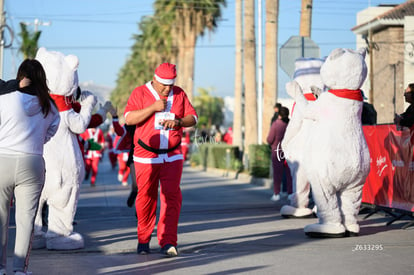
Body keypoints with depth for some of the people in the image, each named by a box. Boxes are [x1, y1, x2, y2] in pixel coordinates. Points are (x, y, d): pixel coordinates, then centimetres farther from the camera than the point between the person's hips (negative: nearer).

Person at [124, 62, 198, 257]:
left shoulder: (179, 94, 10)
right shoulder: (140, 93, -1)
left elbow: (193, 117, 10)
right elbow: (129, 119, -12)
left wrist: (178, 121, -10)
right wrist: (153, 107, -19)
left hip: (172, 155, 2)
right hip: (146, 156, -2)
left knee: (172, 196, -8)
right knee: (146, 197, 2)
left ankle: (168, 242, -9)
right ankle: (143, 240, 17)